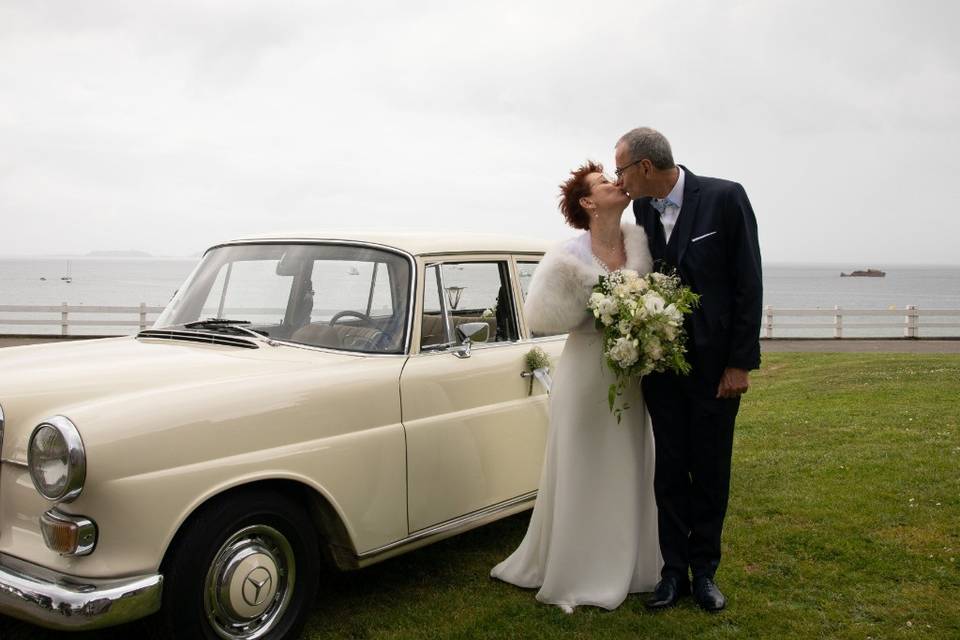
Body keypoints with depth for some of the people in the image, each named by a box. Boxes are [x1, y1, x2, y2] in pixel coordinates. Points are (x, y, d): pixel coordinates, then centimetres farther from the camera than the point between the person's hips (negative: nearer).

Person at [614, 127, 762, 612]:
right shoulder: (643, 209, 4)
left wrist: (741, 363, -12)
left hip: (714, 365, -3)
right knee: (669, 471, 8)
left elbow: (748, 284, -10)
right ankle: (674, 571, 20)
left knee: (710, 472, 8)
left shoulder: (725, 198, -11)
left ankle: (704, 571, 23)